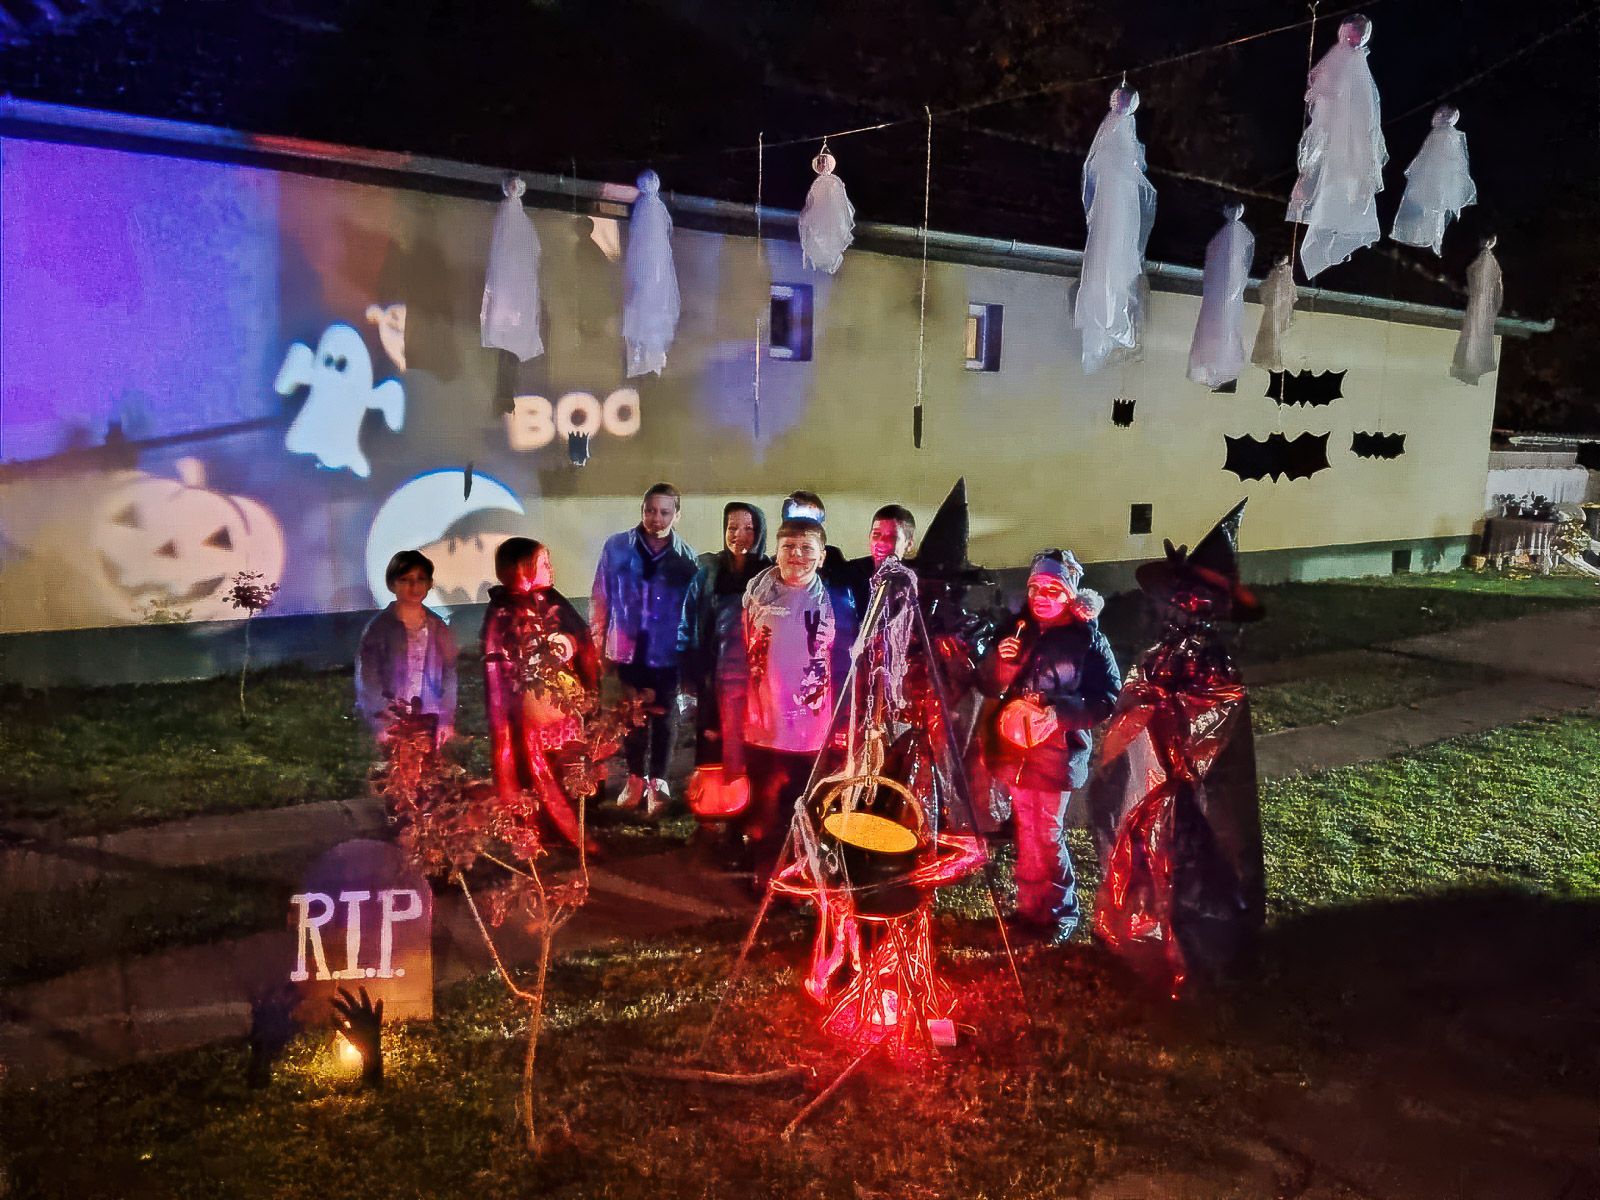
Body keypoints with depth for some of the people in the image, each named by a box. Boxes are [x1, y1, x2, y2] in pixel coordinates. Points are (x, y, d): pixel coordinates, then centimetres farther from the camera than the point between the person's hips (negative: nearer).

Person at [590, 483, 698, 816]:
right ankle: (635, 778, 31)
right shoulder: (617, 547, -5)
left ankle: (657, 782, 23)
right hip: (627, 652, 1)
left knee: (662, 720, 8)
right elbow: (600, 599, 2)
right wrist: (597, 647, 2)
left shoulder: (686, 557, -6)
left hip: (667, 655, -1)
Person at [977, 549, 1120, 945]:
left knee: (1048, 834, -2)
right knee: (1026, 831, 13)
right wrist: (1002, 661, -15)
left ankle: (1061, 912, 16)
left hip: (1057, 752, -4)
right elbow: (988, 687, 6)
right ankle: (1030, 907, 26)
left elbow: (1107, 700, -8)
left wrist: (1060, 713, -22)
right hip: (1016, 749, 4)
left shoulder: (1089, 638, -5)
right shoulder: (1019, 632, 7)